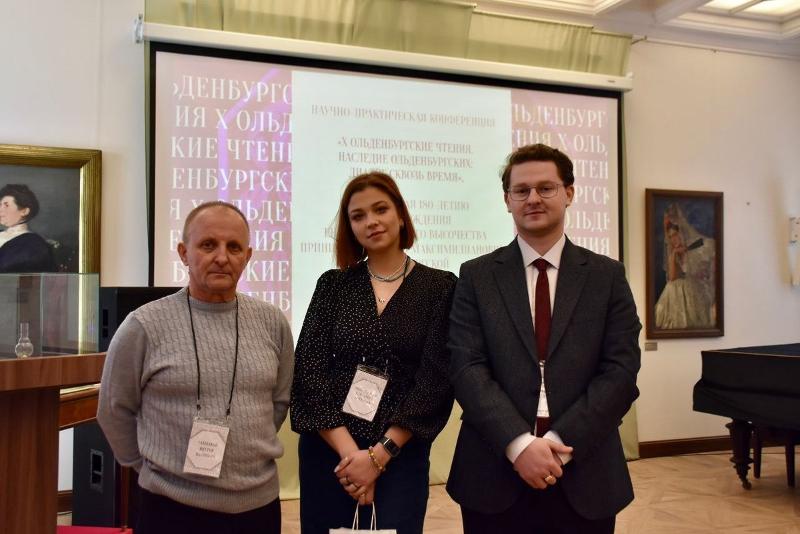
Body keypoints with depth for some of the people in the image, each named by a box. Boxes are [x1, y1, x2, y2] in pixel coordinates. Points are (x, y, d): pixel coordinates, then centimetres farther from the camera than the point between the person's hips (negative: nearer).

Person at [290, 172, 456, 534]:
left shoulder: (439, 286, -2)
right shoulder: (333, 284, 3)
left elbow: (436, 381, -8)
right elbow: (307, 372, -3)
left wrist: (379, 454, -12)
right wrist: (348, 451, -12)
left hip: (401, 456, -1)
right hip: (327, 452, 2)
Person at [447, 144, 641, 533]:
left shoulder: (607, 276, 4)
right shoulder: (476, 276, 3)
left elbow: (620, 371, -3)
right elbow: (466, 368, -6)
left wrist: (559, 442, -14)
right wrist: (519, 443, -18)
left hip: (585, 479, 1)